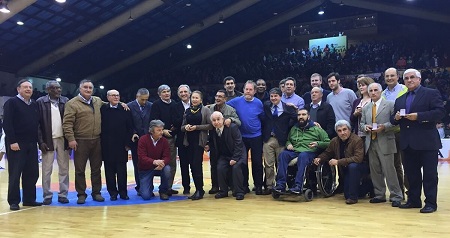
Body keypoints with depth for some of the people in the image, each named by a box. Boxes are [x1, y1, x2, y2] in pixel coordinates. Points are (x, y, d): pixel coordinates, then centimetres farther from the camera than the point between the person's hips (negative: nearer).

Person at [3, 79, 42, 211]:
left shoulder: (35, 105, 15)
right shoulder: (11, 103, -3)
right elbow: (7, 124, -11)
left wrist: (38, 140, 10)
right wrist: (12, 141, -17)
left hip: (32, 144, 6)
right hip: (16, 144, -6)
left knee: (32, 173, 7)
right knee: (15, 174, 0)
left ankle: (29, 199, 18)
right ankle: (14, 201, 8)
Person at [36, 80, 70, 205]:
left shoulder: (65, 101, 4)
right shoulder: (40, 102, -1)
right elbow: (37, 123, -3)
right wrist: (41, 141, -9)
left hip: (63, 139, 2)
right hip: (48, 140, -2)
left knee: (64, 168, 6)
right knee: (47, 169, 4)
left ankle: (63, 194, 15)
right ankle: (47, 195, 14)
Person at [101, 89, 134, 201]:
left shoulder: (125, 110, 3)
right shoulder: (102, 109, 2)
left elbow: (130, 128, 2)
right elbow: (99, 126, 1)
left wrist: (128, 143, -3)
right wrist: (101, 142, -5)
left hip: (121, 146, 0)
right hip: (107, 146, 0)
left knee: (122, 170, 6)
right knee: (109, 170, 6)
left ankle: (123, 192, 16)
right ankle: (112, 192, 16)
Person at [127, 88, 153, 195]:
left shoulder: (151, 106, 4)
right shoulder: (129, 106, -1)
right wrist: (132, 134, -13)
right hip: (136, 140, -1)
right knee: (137, 165, 6)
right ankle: (139, 187, 15)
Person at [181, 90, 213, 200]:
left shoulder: (205, 110, -1)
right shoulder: (187, 111, 13)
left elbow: (210, 125, -7)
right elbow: (182, 127, 16)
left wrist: (196, 127, -14)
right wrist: (185, 127, -7)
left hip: (199, 141, -5)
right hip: (189, 141, 5)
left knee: (197, 165, -10)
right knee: (192, 165, 5)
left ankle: (199, 190, 2)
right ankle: (198, 189, 16)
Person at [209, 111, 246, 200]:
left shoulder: (232, 127, -19)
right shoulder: (213, 131, -1)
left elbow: (238, 144, -19)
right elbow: (213, 144, 15)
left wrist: (234, 158, -23)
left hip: (237, 154, -4)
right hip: (224, 156, 5)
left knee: (236, 167, -27)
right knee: (220, 168, -19)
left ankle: (239, 192, -14)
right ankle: (223, 191, -2)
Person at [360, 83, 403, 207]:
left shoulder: (390, 104, 1)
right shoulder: (366, 108, 16)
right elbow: (361, 124, 16)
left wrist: (384, 127, -18)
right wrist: (365, 127, -5)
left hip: (385, 143, -5)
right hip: (371, 143, 5)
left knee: (389, 170, -5)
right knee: (375, 171, 9)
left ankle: (396, 196, 5)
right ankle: (379, 195, 20)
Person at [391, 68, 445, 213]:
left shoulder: (431, 93, 0)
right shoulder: (400, 100, 17)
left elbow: (440, 112, -12)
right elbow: (393, 120, 16)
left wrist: (418, 116, -19)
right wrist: (396, 118, -7)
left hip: (427, 141, -6)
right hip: (408, 143, 6)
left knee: (429, 174, 0)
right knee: (411, 173, 11)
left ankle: (431, 203, 7)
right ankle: (414, 200, 21)